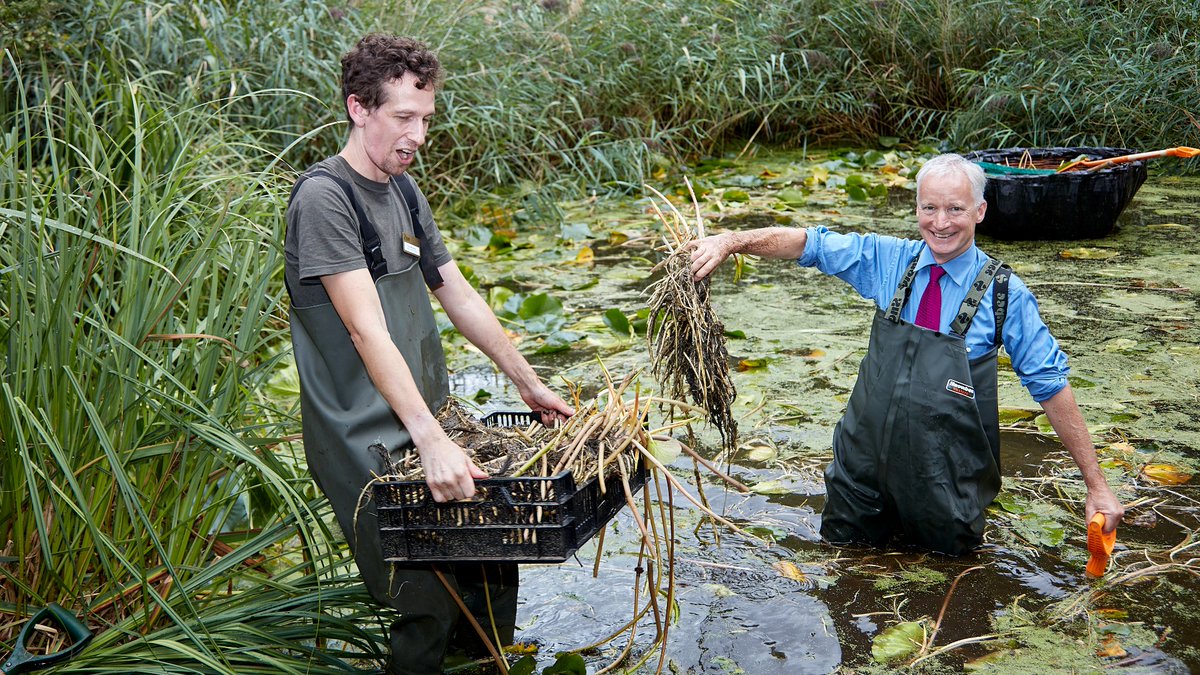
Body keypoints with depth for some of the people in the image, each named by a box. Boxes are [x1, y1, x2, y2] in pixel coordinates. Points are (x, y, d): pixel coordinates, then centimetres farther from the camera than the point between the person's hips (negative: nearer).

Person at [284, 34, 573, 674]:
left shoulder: (402, 190, 12)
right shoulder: (324, 196, -16)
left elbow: (460, 297, 18)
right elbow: (367, 331, -24)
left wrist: (529, 383, 18)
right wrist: (431, 440, -29)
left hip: (432, 423, 8)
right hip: (368, 446, -8)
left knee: (493, 578, 11)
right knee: (431, 611, -7)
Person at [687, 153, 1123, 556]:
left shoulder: (1005, 294, -11)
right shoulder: (887, 260, -3)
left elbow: (1051, 385, -8)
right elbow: (808, 243, -4)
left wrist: (1096, 484, -8)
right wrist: (732, 240, -21)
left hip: (946, 483, -2)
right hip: (865, 468, 3)